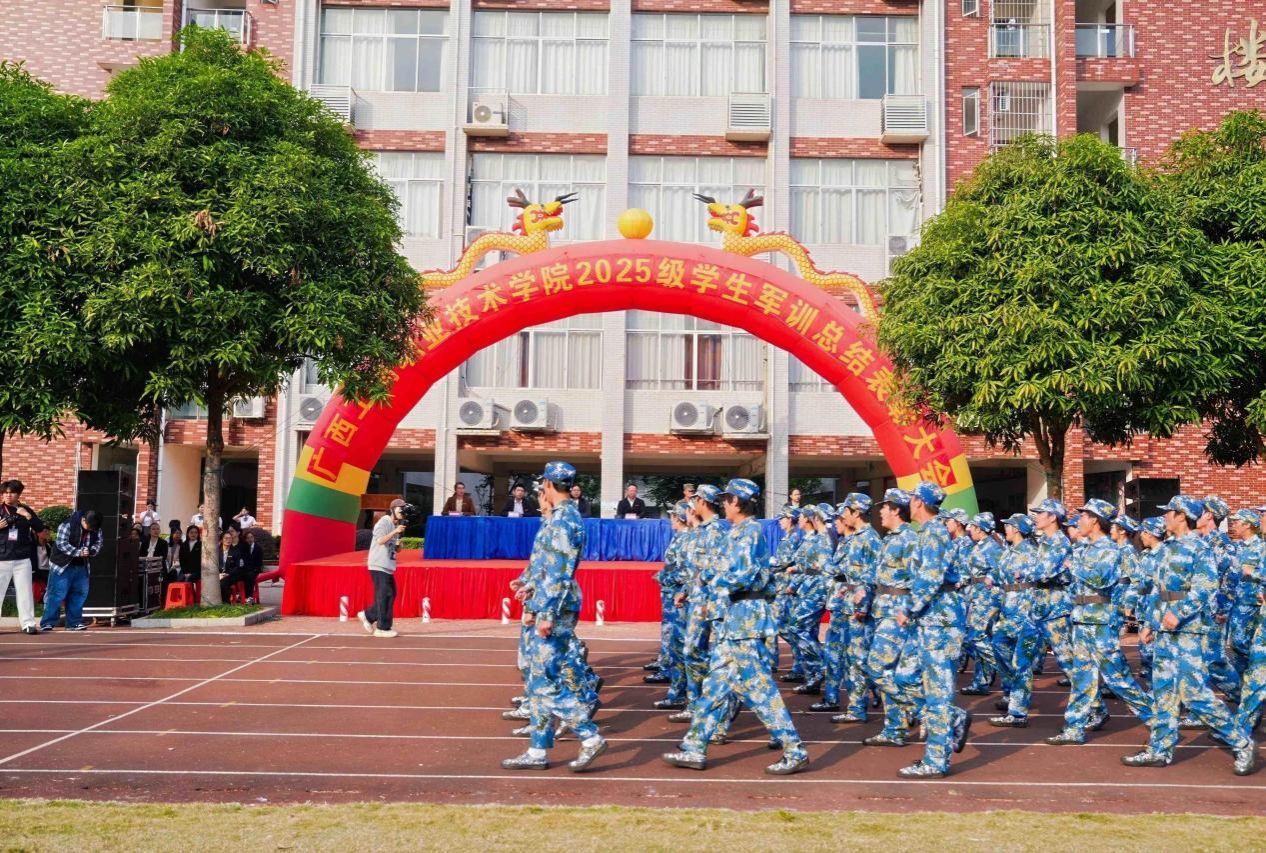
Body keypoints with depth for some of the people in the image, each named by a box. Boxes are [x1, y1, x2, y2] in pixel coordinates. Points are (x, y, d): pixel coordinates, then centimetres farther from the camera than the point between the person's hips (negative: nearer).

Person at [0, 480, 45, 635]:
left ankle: (28, 623, 5)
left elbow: (40, 528, 3)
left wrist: (28, 516, -11)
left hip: (22, 559, 1)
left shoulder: (26, 510, 9)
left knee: (25, 592, 1)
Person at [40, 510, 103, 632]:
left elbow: (99, 542, 6)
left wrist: (92, 551, -17)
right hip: (63, 565, -6)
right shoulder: (67, 525, -19)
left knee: (79, 594, 9)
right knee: (57, 594, -7)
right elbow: (62, 544, -23)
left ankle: (74, 622, 18)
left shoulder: (96, 529, 0)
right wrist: (78, 552, -30)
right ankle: (47, 623, -3)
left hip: (81, 567, 6)